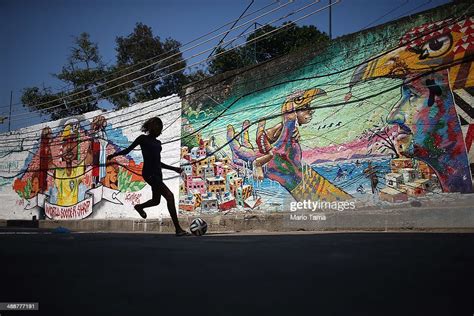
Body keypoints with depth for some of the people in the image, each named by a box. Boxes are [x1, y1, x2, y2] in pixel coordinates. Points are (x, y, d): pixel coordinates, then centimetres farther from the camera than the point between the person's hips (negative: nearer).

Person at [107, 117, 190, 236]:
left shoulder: (158, 143, 19)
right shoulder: (143, 138, 1)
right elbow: (128, 150, 4)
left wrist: (174, 168, 23)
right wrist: (114, 154, -6)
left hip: (157, 173, 8)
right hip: (149, 173, -8)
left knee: (156, 200, 17)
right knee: (169, 196, -18)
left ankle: (139, 207, 49)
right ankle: (178, 229, -17)